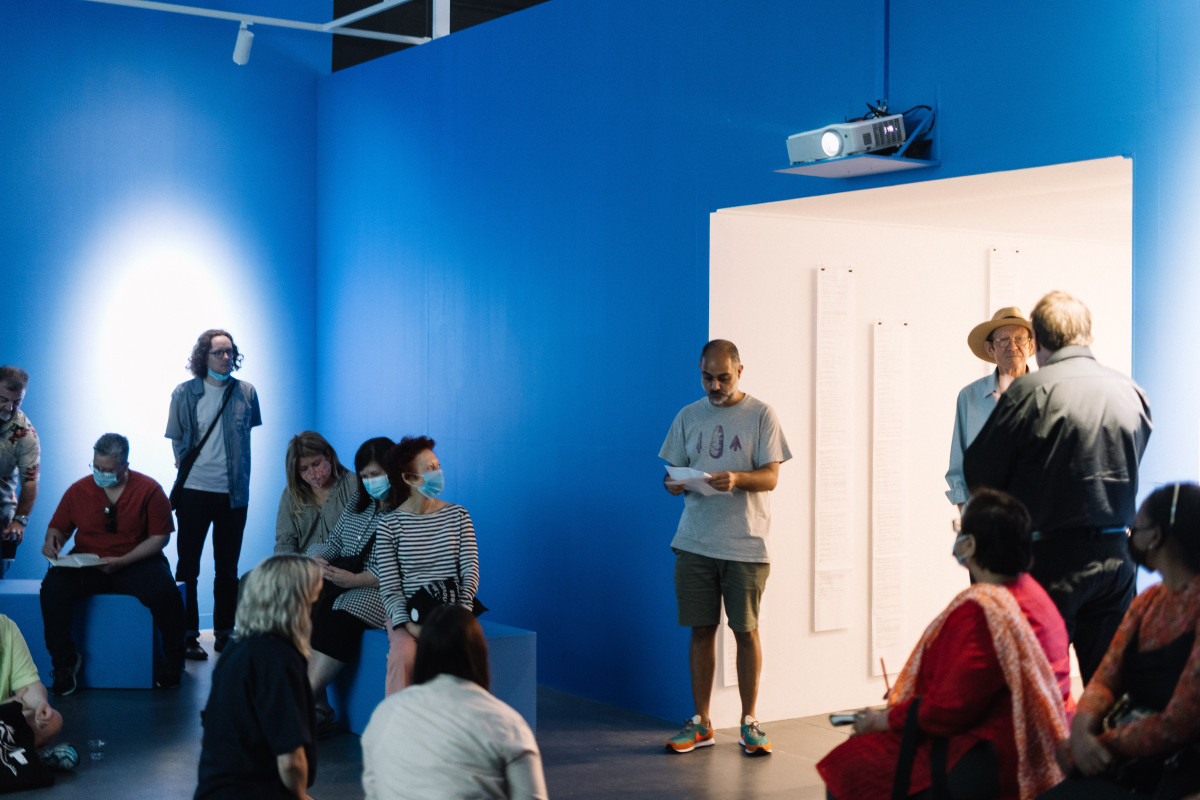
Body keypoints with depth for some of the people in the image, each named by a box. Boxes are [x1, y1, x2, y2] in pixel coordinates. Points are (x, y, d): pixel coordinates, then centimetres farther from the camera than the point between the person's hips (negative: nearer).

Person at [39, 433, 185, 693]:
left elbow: (159, 537, -6)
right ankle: (64, 661, -10)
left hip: (136, 562, -2)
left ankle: (173, 662, -6)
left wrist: (121, 562, -18)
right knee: (53, 587, -29)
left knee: (165, 592, -33)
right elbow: (58, 527, 14)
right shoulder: (78, 490, 3)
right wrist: (52, 540, -12)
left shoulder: (149, 490, -4)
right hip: (86, 563, 2)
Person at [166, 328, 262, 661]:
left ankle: (225, 633, 18)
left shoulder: (246, 393, 3)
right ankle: (188, 636, 6)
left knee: (228, 567, 9)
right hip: (194, 490, -2)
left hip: (233, 492, 2)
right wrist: (186, 467, 1)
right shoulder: (185, 393, -1)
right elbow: (176, 438, 8)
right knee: (188, 564, 0)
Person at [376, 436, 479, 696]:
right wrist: (408, 623, -19)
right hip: (407, 613, -1)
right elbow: (390, 588, -1)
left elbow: (470, 569, 3)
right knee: (404, 655, -33)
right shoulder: (390, 525, 4)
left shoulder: (458, 515, 10)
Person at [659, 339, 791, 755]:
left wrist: (737, 478, -25)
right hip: (695, 543, 3)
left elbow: (770, 476, -5)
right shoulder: (688, 417, 12)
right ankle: (700, 723, 14)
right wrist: (674, 482, -11)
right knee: (701, 630, 5)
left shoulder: (761, 415, 1)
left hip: (746, 544, -3)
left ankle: (749, 722, 11)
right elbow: (672, 471, 13)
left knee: (746, 630, 0)